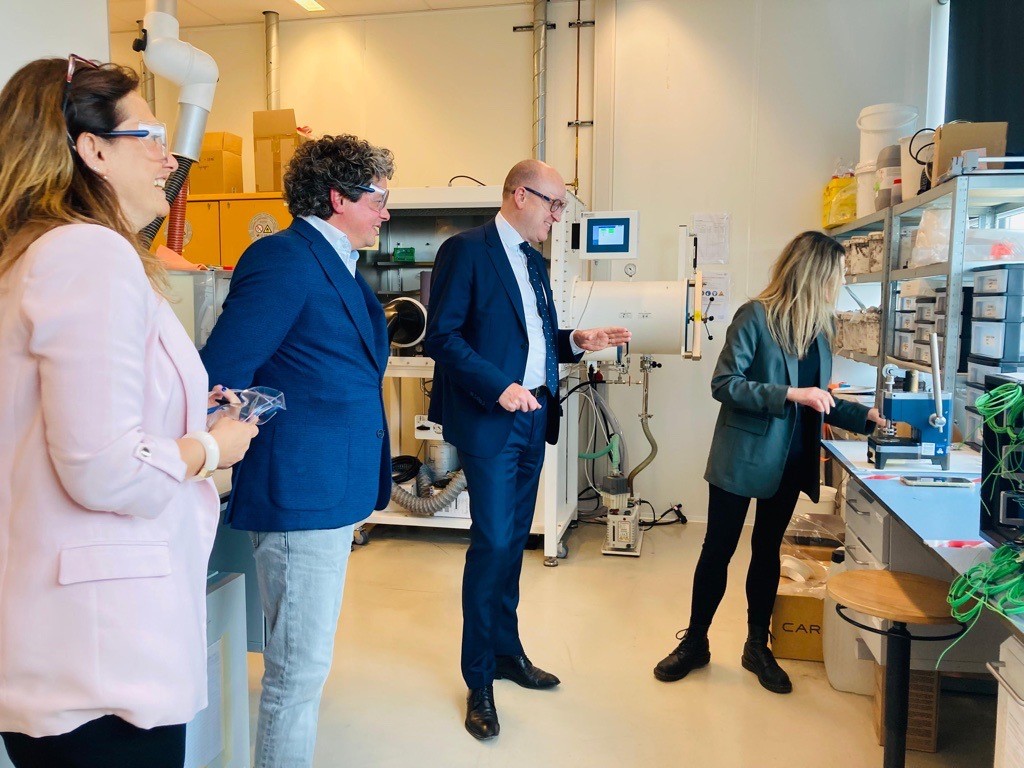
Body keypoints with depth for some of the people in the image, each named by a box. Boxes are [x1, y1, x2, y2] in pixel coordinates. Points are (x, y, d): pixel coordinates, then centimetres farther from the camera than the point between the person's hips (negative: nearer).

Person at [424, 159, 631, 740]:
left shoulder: (534, 262, 17)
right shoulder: (466, 250, -8)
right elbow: (442, 336, -14)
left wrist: (578, 342, 4)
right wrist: (497, 387, -23)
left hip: (532, 418, 8)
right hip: (488, 421, -8)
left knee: (514, 539, 15)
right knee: (493, 541, -6)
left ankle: (507, 649, 30)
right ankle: (480, 678, 10)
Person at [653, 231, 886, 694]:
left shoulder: (818, 328, 7)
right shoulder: (755, 317, -13)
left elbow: (816, 400, 14)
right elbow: (724, 384, -19)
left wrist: (864, 416, 5)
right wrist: (790, 395, -24)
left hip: (790, 460, 6)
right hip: (743, 457, -6)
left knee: (767, 550, 16)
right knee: (718, 549, 5)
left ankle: (758, 646, 30)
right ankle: (695, 642, 21)